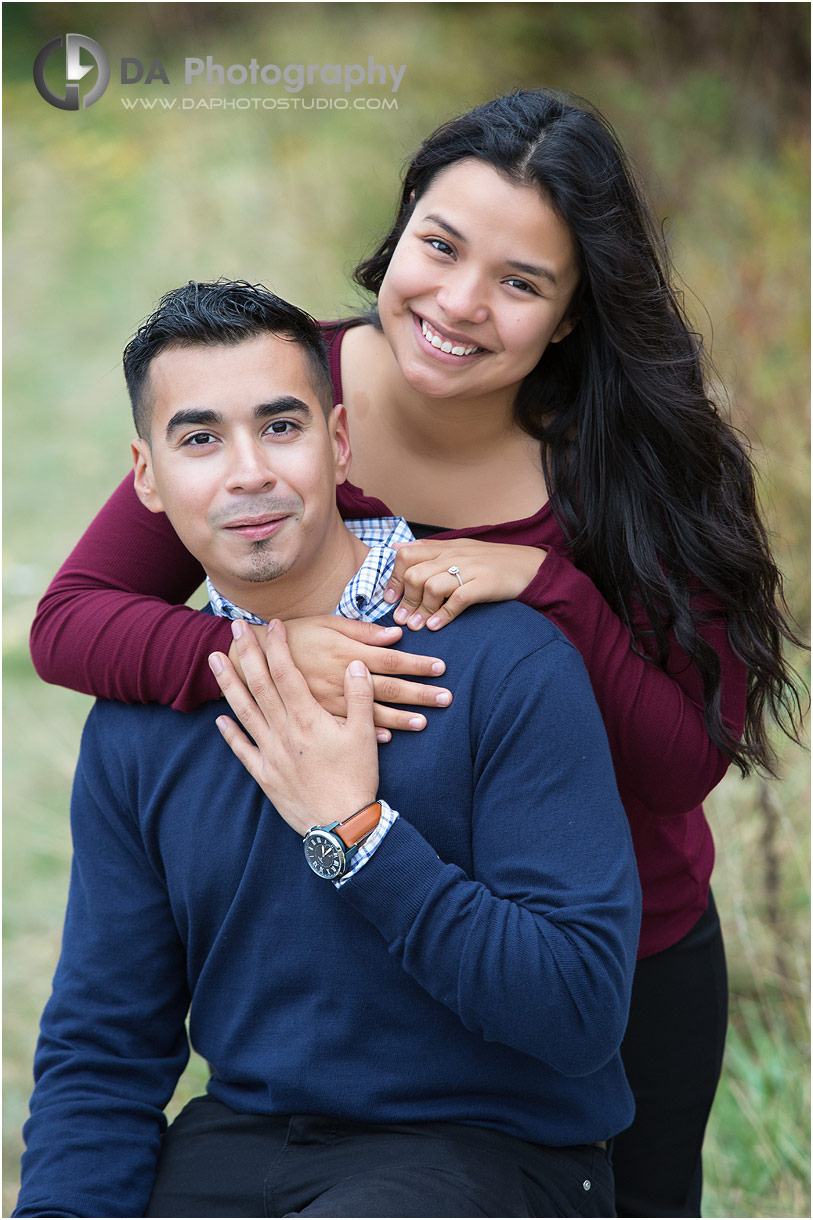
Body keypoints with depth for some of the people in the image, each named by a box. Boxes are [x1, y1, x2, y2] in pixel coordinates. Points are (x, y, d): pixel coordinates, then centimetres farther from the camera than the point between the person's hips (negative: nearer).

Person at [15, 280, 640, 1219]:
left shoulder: (508, 664, -13)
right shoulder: (133, 728, 3)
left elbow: (581, 1014, -17)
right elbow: (100, 1053, 6)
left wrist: (352, 830, -19)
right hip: (237, 1141, 5)